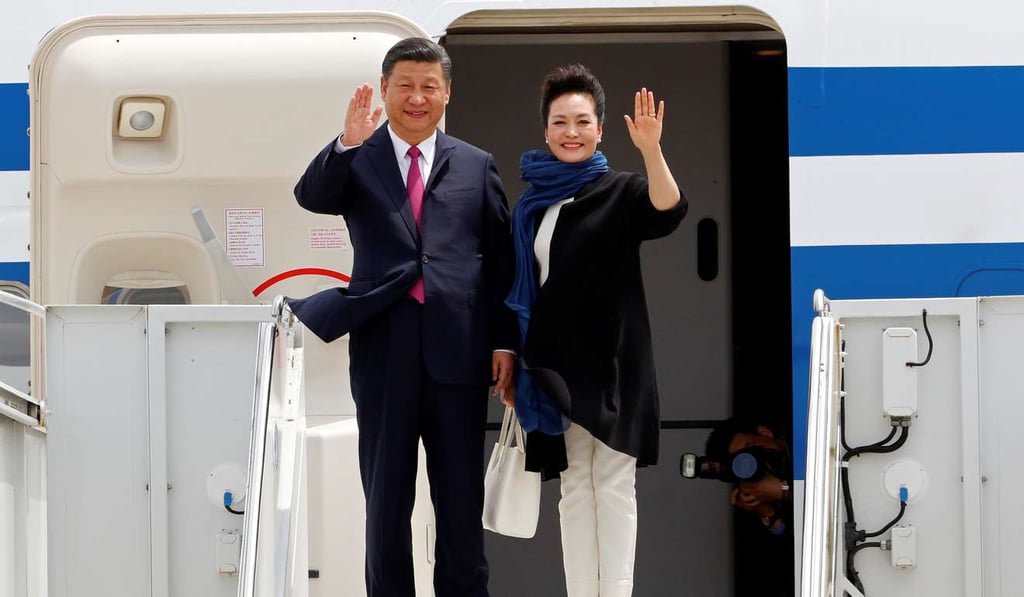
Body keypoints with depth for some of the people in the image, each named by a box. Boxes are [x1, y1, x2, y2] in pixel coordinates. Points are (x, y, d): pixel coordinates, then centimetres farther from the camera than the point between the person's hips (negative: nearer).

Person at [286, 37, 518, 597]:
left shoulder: (476, 166, 9)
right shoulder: (357, 161, 6)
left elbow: (502, 262, 9)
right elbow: (311, 196, -14)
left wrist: (505, 342, 3)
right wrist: (346, 144, -30)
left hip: (458, 351, 1)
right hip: (384, 352, -1)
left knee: (461, 503, 7)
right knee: (385, 503, 7)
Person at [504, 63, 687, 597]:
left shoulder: (619, 192, -3)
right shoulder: (532, 204, 11)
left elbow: (668, 213, -25)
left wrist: (651, 150, -40)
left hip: (608, 363, -5)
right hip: (553, 364, 5)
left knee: (613, 485, -3)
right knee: (574, 488, 7)